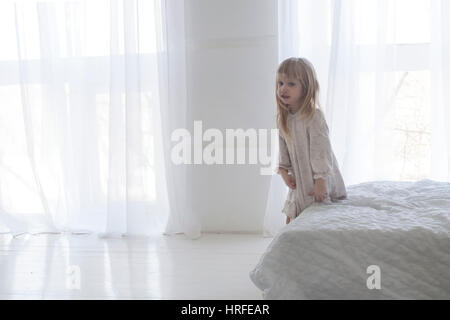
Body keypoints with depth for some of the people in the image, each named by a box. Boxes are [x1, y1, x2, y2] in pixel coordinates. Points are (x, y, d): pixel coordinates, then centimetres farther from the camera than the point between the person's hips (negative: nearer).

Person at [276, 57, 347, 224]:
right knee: (290, 224, 14)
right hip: (299, 184, 7)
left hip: (318, 184, -7)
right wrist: (284, 173, -3)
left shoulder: (314, 117, -22)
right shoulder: (283, 118, 2)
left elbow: (321, 151, -24)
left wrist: (320, 183, -26)